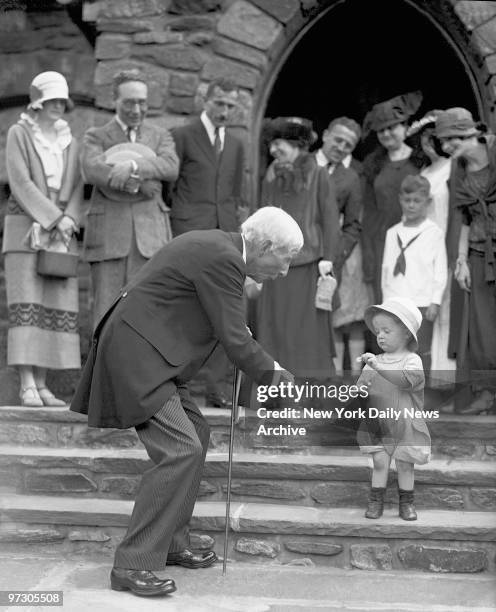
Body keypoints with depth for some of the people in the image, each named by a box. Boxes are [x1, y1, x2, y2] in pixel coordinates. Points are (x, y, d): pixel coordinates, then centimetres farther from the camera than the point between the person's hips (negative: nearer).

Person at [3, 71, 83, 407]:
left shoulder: (70, 142, 17)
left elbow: (76, 189, 10)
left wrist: (70, 221, -9)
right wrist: (55, 218, -14)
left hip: (62, 232, 4)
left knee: (57, 306, -2)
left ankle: (42, 386, 0)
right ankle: (27, 385, -10)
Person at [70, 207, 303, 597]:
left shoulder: (215, 245, 13)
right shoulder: (222, 259, -19)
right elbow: (235, 341, -17)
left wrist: (240, 331, 10)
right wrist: (273, 373, -3)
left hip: (150, 353, 11)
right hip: (136, 356, -11)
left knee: (196, 436, 16)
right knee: (181, 449, -16)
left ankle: (170, 543, 24)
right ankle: (133, 565, -11)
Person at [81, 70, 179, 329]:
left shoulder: (160, 136, 19)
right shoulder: (95, 137, 13)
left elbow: (170, 167, -3)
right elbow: (93, 170, -8)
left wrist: (134, 166, -20)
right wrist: (141, 185, -11)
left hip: (150, 236, 1)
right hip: (109, 234, -1)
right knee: (106, 314, -5)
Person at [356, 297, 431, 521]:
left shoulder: (412, 360, -10)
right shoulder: (373, 362, 4)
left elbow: (405, 380, -30)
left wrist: (377, 365, -36)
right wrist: (361, 385, -17)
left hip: (405, 426, -2)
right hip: (378, 426, 3)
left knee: (405, 465, 5)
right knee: (380, 462, -2)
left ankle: (407, 502, 21)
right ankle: (375, 501, 9)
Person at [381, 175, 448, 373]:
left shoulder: (434, 233, -2)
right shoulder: (392, 233, 10)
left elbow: (441, 271, -3)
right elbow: (386, 267, 13)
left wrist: (436, 302, -7)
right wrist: (386, 298, 9)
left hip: (422, 304, -4)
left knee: (421, 349, 1)